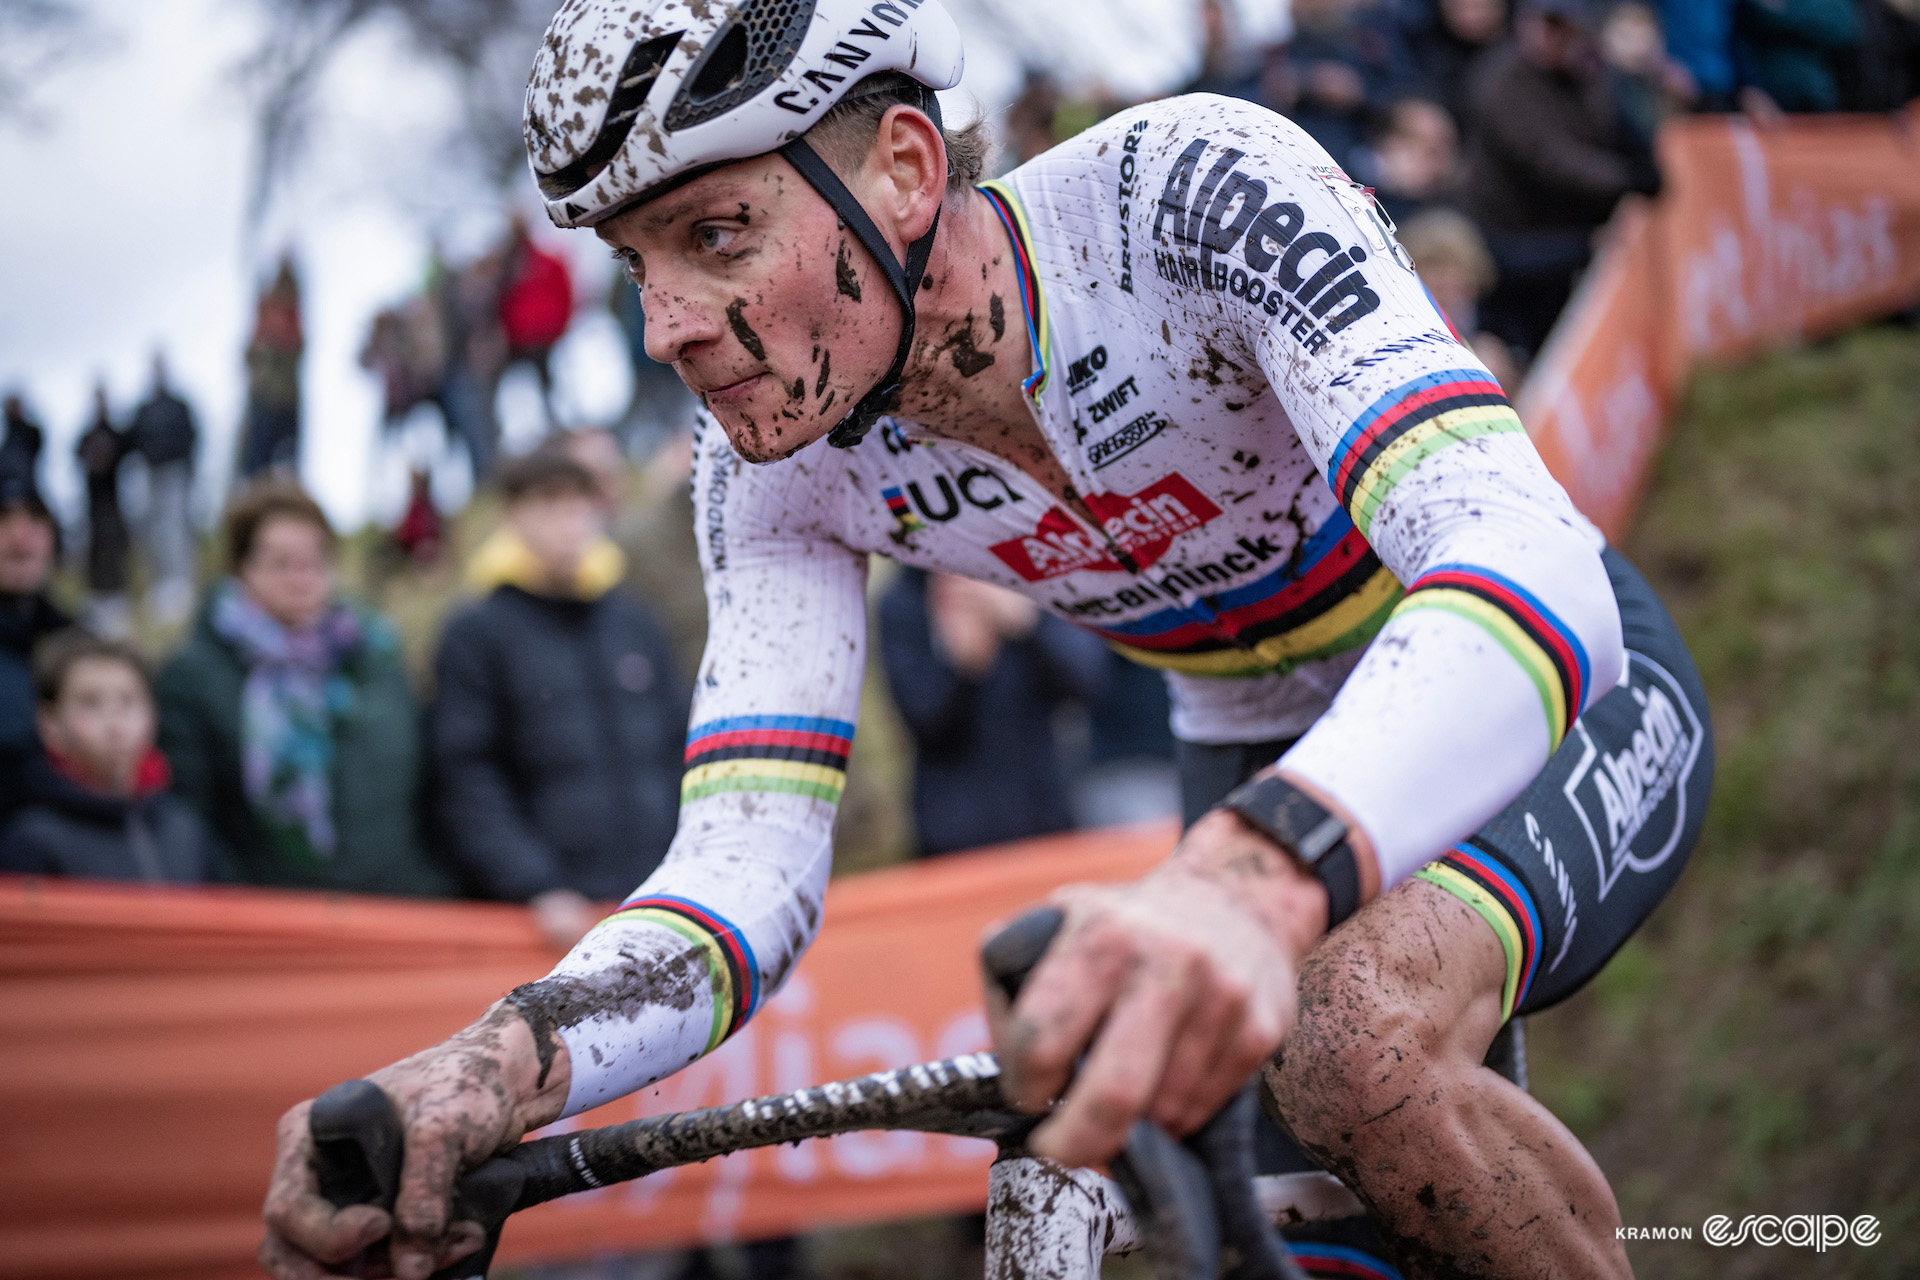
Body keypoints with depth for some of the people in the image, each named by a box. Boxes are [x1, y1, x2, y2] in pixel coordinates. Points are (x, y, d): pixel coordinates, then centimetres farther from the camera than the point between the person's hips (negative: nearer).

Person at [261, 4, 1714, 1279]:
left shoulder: (1192, 187, -33)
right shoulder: (782, 464, -17)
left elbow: (1532, 578, -47)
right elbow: (747, 860, -22)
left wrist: (1257, 876, -67)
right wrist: (498, 1059, -46)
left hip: (1558, 689, -5)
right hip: (1259, 764, 6)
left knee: (1358, 1043, -34)